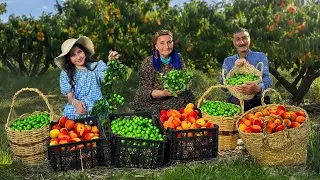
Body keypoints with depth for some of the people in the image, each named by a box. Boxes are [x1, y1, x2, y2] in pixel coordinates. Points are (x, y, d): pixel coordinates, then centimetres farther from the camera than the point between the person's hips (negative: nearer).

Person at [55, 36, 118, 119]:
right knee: (69, 112, -32)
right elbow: (70, 96, 2)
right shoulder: (65, 73, 9)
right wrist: (76, 103, -23)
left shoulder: (97, 66, 5)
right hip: (76, 111, 2)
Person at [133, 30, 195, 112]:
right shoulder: (148, 63, -10)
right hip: (151, 103, -5)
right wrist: (163, 93, -30)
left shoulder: (178, 58, 2)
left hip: (176, 101, 5)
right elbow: (145, 91, -12)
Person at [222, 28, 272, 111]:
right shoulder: (228, 61, 15)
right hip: (236, 100, 0)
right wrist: (235, 67, -13)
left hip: (259, 99, 0)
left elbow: (267, 79, -9)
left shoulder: (260, 56, 9)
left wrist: (258, 88, -34)